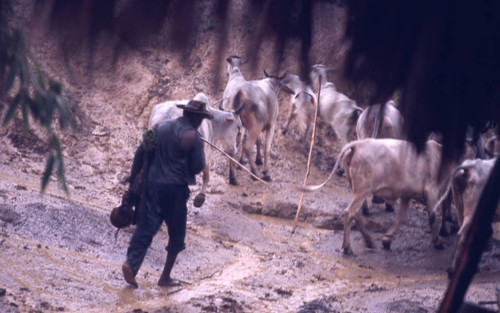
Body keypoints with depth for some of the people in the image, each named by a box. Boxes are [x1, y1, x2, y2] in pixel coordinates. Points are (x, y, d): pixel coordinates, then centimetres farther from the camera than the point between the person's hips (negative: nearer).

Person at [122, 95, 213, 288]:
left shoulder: (160, 127, 8)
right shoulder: (192, 136, -9)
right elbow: (198, 167, -8)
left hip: (152, 184, 5)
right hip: (176, 188, -5)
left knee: (145, 228, 3)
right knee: (176, 234, 10)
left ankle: (131, 264, -17)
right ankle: (165, 277, 13)